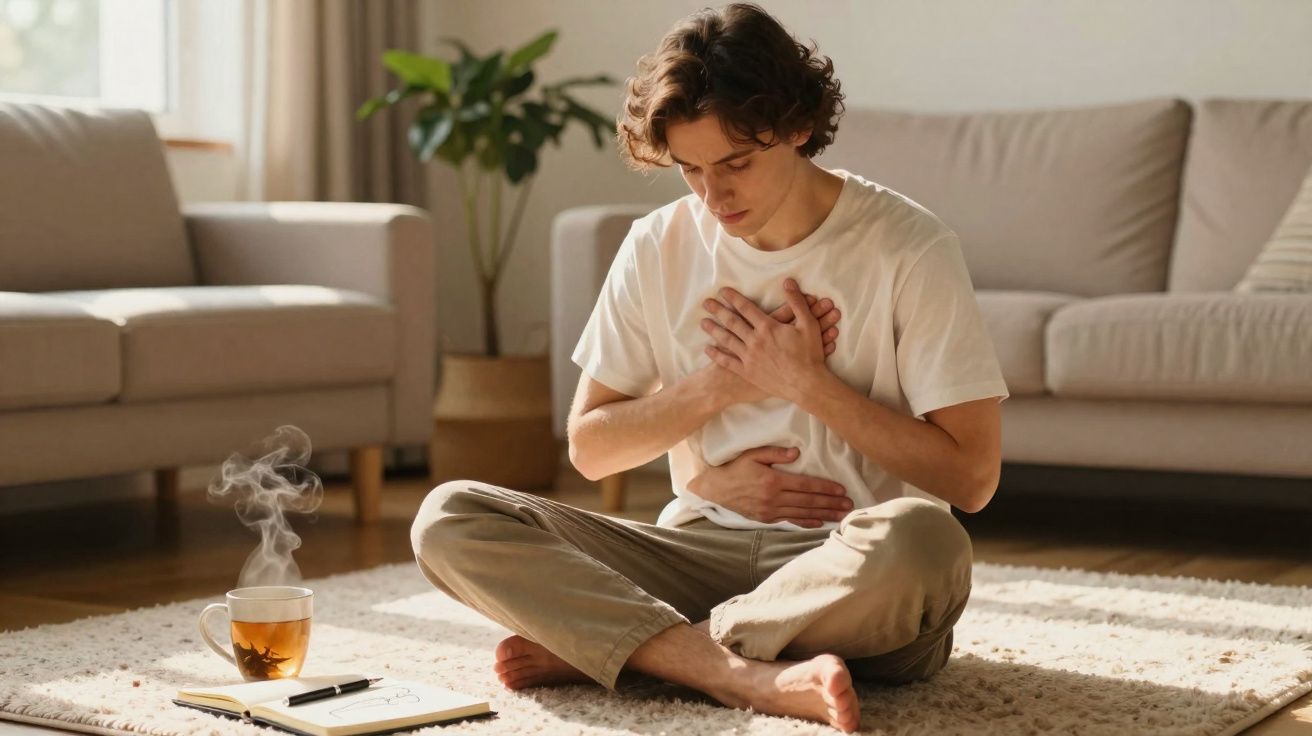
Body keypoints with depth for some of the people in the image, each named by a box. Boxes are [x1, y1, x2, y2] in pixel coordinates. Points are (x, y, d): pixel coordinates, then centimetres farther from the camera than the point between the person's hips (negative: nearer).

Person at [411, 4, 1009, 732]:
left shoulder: (907, 247, -7)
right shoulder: (657, 247, 4)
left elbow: (971, 477, -9)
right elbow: (589, 445, 10)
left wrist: (806, 382, -11)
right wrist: (721, 384, -5)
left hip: (850, 574, -3)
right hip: (700, 549, 4)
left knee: (918, 539, -40)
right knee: (449, 519, -17)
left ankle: (605, 645, -22)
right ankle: (749, 674, -31)